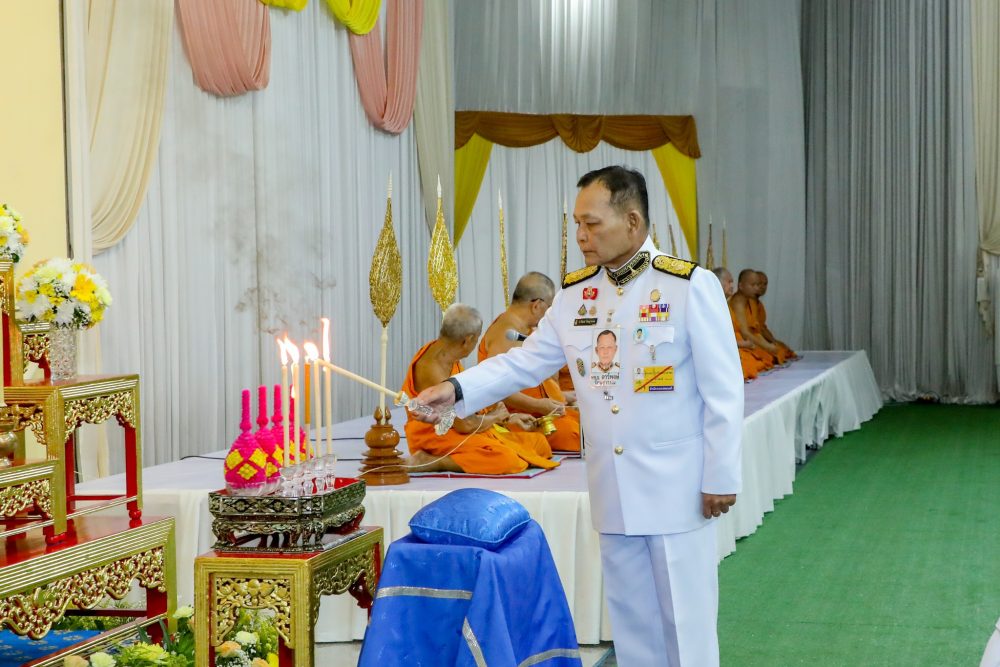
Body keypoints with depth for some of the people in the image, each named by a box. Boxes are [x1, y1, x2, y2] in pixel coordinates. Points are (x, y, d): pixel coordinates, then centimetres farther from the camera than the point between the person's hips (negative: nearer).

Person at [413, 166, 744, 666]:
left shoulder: (691, 286, -10)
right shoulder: (574, 294, 6)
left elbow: (722, 390, -9)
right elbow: (526, 361, 7)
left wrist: (721, 478, -9)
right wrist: (458, 389, -7)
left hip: (676, 485, -5)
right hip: (612, 488, 5)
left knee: (685, 617, 3)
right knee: (630, 618, 13)